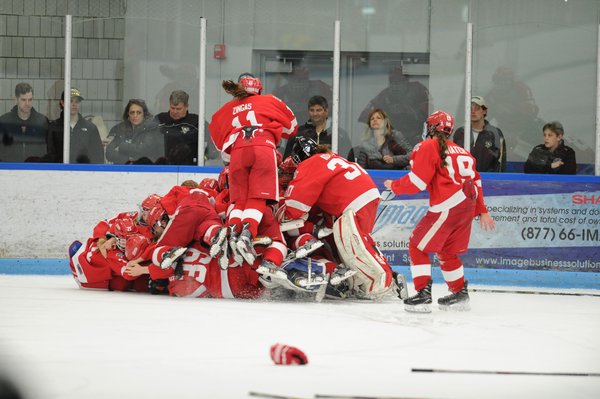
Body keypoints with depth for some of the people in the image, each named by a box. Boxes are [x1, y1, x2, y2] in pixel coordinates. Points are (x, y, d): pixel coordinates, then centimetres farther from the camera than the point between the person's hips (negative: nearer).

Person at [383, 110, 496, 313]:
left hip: (446, 207, -8)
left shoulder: (428, 147, -3)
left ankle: (423, 294, -8)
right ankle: (460, 295, 27)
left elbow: (417, 181, -9)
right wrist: (482, 211, 30)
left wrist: (394, 186, 8)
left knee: (418, 246, 1)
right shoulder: (461, 151, 21)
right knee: (447, 251, 23)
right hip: (467, 206, 8)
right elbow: (476, 182, 24)